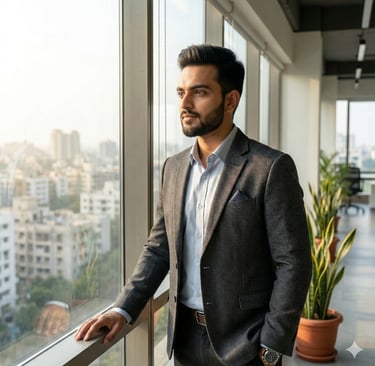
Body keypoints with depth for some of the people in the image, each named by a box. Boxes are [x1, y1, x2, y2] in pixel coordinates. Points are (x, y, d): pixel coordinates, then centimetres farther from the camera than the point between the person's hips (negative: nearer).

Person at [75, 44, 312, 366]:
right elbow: (159, 249, 7)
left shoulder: (272, 168, -14)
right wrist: (123, 310, -3)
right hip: (185, 338, 5)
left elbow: (292, 263, -13)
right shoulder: (174, 167, 4)